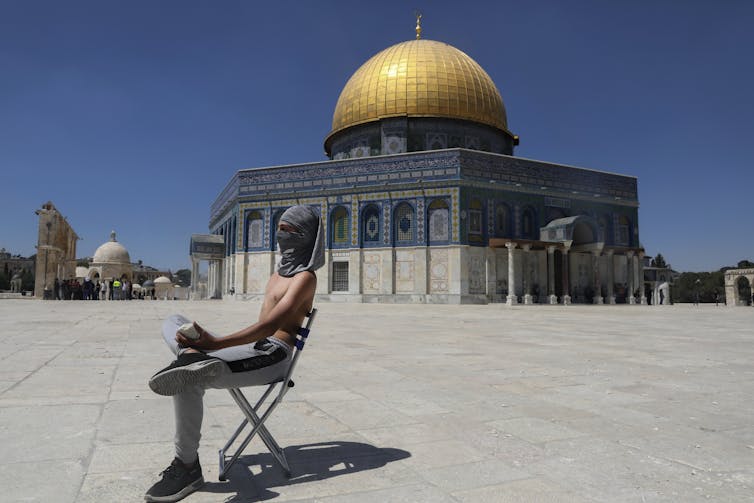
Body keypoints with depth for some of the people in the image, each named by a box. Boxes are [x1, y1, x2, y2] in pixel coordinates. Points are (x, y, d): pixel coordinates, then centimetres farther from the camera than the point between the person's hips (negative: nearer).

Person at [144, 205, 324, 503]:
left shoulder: (305, 277, -8)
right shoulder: (279, 272, 21)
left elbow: (270, 326, -20)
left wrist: (215, 343, -27)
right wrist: (212, 342, 10)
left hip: (273, 354, -10)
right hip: (254, 347, 10)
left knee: (189, 381, -27)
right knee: (173, 323, 7)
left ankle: (188, 466, -13)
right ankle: (194, 357, -25)